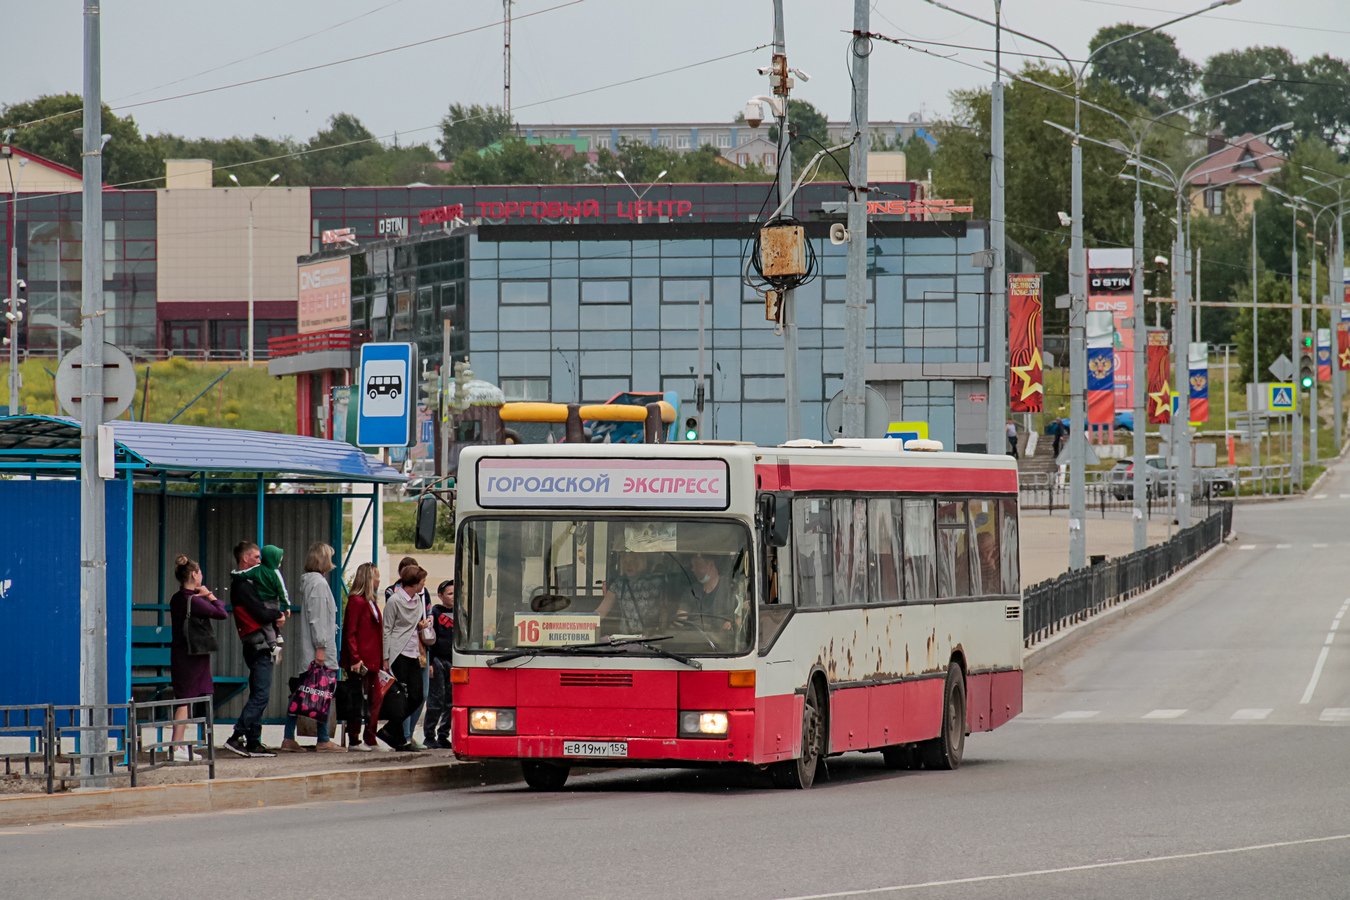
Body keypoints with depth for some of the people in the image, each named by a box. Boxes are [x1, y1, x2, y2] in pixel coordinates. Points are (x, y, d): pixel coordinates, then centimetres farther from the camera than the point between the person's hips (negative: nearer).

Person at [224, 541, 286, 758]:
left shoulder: (246, 582, 20)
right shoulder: (242, 585, -12)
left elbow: (263, 609, 20)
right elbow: (261, 613, -17)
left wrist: (277, 617, 0)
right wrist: (278, 615, 2)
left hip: (261, 646, 11)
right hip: (259, 645, -11)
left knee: (258, 695, 10)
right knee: (260, 694, -14)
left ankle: (253, 742, 11)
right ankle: (236, 737, -17)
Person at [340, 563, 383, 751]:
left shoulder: (371, 602, 17)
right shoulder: (356, 601, -11)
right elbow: (350, 633, -15)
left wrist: (382, 659, 15)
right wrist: (355, 659, -21)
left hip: (372, 661, 9)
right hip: (360, 662, -9)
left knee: (373, 701, 9)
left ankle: (370, 740, 15)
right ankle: (354, 741, -1)